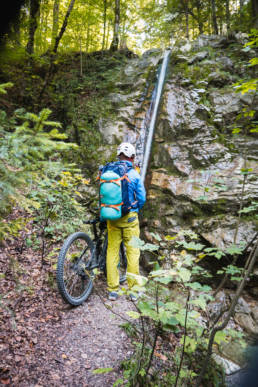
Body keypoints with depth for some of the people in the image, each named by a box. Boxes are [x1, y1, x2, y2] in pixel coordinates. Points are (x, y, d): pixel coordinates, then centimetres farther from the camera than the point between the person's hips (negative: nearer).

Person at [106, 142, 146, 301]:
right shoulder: (134, 174, -7)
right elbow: (142, 198, -7)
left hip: (112, 217, 3)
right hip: (129, 218, -3)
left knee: (112, 252, 10)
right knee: (133, 253, 8)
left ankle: (113, 290, 17)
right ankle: (133, 290, 17)